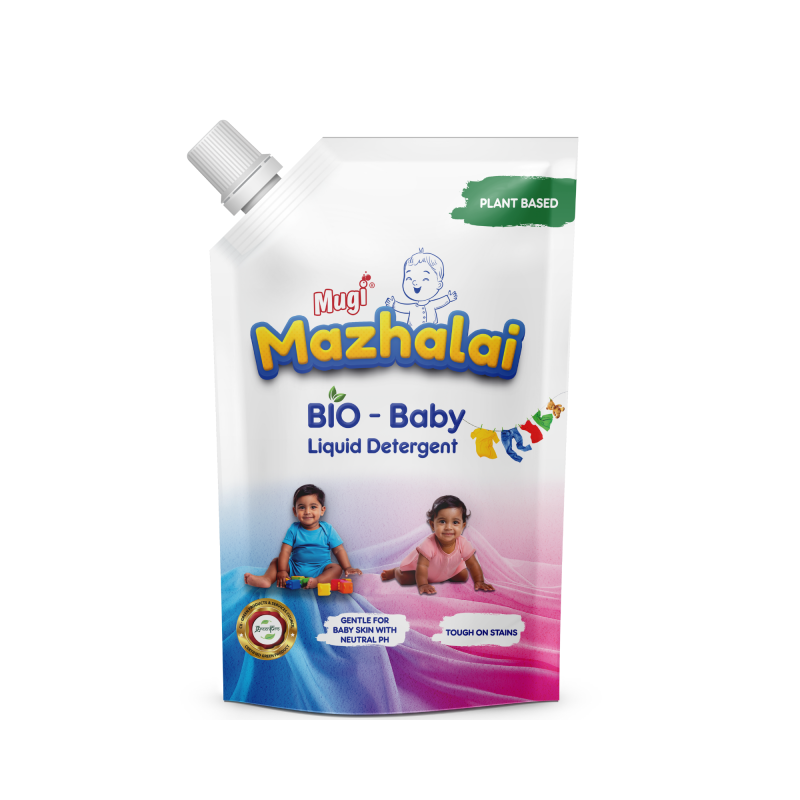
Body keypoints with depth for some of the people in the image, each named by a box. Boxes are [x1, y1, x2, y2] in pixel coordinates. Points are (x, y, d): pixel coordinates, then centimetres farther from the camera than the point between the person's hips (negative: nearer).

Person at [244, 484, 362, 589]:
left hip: (321, 569, -2)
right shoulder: (294, 530, -1)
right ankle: (266, 579, -33)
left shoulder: (327, 529, -2)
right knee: (276, 561, -8)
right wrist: (282, 571, -21)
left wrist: (347, 568, -12)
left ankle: (317, 581, -48)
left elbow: (339, 550, 0)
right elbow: (285, 551, -9)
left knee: (337, 568, -26)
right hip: (295, 567, 2)